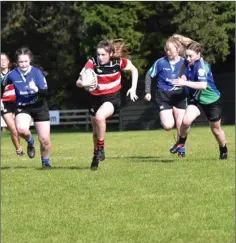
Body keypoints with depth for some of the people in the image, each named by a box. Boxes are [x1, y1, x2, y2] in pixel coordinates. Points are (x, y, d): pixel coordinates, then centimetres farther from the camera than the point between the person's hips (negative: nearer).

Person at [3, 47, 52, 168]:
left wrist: (37, 90, -39)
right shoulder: (12, 75, -12)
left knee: (44, 139, -3)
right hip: (22, 108, 0)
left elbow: (45, 93, -21)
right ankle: (30, 142, 5)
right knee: (21, 129, -31)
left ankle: (45, 161, 26)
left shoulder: (37, 72, -17)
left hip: (39, 107, 0)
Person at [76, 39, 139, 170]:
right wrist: (82, 83, -47)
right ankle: (96, 155, 38)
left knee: (99, 116, -32)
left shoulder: (118, 62, -16)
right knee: (96, 131, 13)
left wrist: (133, 88, -4)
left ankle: (101, 149, -13)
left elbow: (134, 70, 4)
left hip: (112, 98, -2)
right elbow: (78, 82, -23)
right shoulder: (92, 63, -19)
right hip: (95, 98, 2)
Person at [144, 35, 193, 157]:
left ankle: (181, 149, 21)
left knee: (181, 126, -1)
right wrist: (148, 92, -2)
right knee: (168, 126, -14)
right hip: (163, 96, -1)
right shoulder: (161, 62, -10)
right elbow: (149, 75, 2)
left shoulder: (184, 63, -7)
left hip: (180, 96, 1)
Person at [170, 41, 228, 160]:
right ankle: (181, 142, 5)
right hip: (196, 99, 5)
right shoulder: (188, 63, -8)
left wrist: (185, 83, -46)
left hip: (211, 100, -5)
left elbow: (203, 85, -44)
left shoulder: (201, 66, -30)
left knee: (216, 130, 12)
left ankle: (224, 151, 38)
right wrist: (183, 79, -7)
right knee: (186, 121, -21)